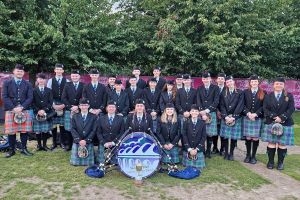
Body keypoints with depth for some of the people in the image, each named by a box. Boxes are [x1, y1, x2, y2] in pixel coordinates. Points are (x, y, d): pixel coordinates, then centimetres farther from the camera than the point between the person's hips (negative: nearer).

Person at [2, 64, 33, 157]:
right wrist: (13, 108, -11)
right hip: (11, 110, 0)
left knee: (24, 131, 3)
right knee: (11, 131, 3)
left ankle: (24, 149, 15)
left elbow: (30, 98, 2)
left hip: (24, 111, 1)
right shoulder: (7, 83, 7)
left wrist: (21, 107, -12)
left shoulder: (28, 84, 9)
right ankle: (11, 150, 16)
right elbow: (4, 97, 0)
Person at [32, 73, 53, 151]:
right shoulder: (34, 90, 6)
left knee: (46, 130, 2)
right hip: (37, 113, -1)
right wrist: (38, 111, -12)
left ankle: (44, 145, 11)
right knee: (37, 130, 2)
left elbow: (50, 102, 1)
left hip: (47, 113, 1)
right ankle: (39, 145, 13)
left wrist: (44, 110, -11)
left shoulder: (49, 90, 9)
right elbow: (32, 102, 0)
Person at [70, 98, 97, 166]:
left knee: (89, 163, -5)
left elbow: (94, 130, -4)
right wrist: (79, 140, -11)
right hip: (77, 142, 1)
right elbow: (73, 129, 1)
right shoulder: (75, 116, 8)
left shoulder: (93, 117, 3)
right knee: (75, 162, -2)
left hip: (89, 142, -1)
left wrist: (86, 140, -13)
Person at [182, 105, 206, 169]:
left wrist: (196, 149, -10)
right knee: (188, 166, 4)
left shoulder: (202, 123, 0)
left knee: (198, 166, 1)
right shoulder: (186, 123, -1)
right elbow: (184, 136, -4)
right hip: (188, 150, 0)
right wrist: (189, 149, -11)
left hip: (198, 150, 0)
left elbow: (204, 137, -3)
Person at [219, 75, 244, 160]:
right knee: (225, 136, 1)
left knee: (234, 137, 1)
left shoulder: (240, 93, 3)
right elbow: (222, 106, 3)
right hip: (225, 118, 2)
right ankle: (226, 153, 13)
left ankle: (231, 153, 14)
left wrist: (233, 117, -12)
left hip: (236, 118, -1)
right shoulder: (223, 93, 10)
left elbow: (240, 106, -5)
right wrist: (226, 117, -10)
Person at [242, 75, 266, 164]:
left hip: (258, 119, 0)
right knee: (248, 138, 3)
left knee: (255, 138, 1)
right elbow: (243, 105, 3)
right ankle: (248, 155, 19)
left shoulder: (263, 93, 4)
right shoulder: (245, 92, 6)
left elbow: (264, 106, 0)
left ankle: (253, 156, 16)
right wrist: (248, 113, -12)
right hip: (247, 118, 1)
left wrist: (255, 114, -12)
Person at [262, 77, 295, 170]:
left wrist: (282, 117, -16)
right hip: (271, 123, 0)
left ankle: (280, 162, 17)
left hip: (285, 123, 0)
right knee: (271, 143, 3)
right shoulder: (268, 96, 6)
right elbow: (265, 109, -1)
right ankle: (270, 161, 16)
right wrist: (274, 117, -15)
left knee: (282, 144, 3)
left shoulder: (289, 96, 5)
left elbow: (291, 108, -4)